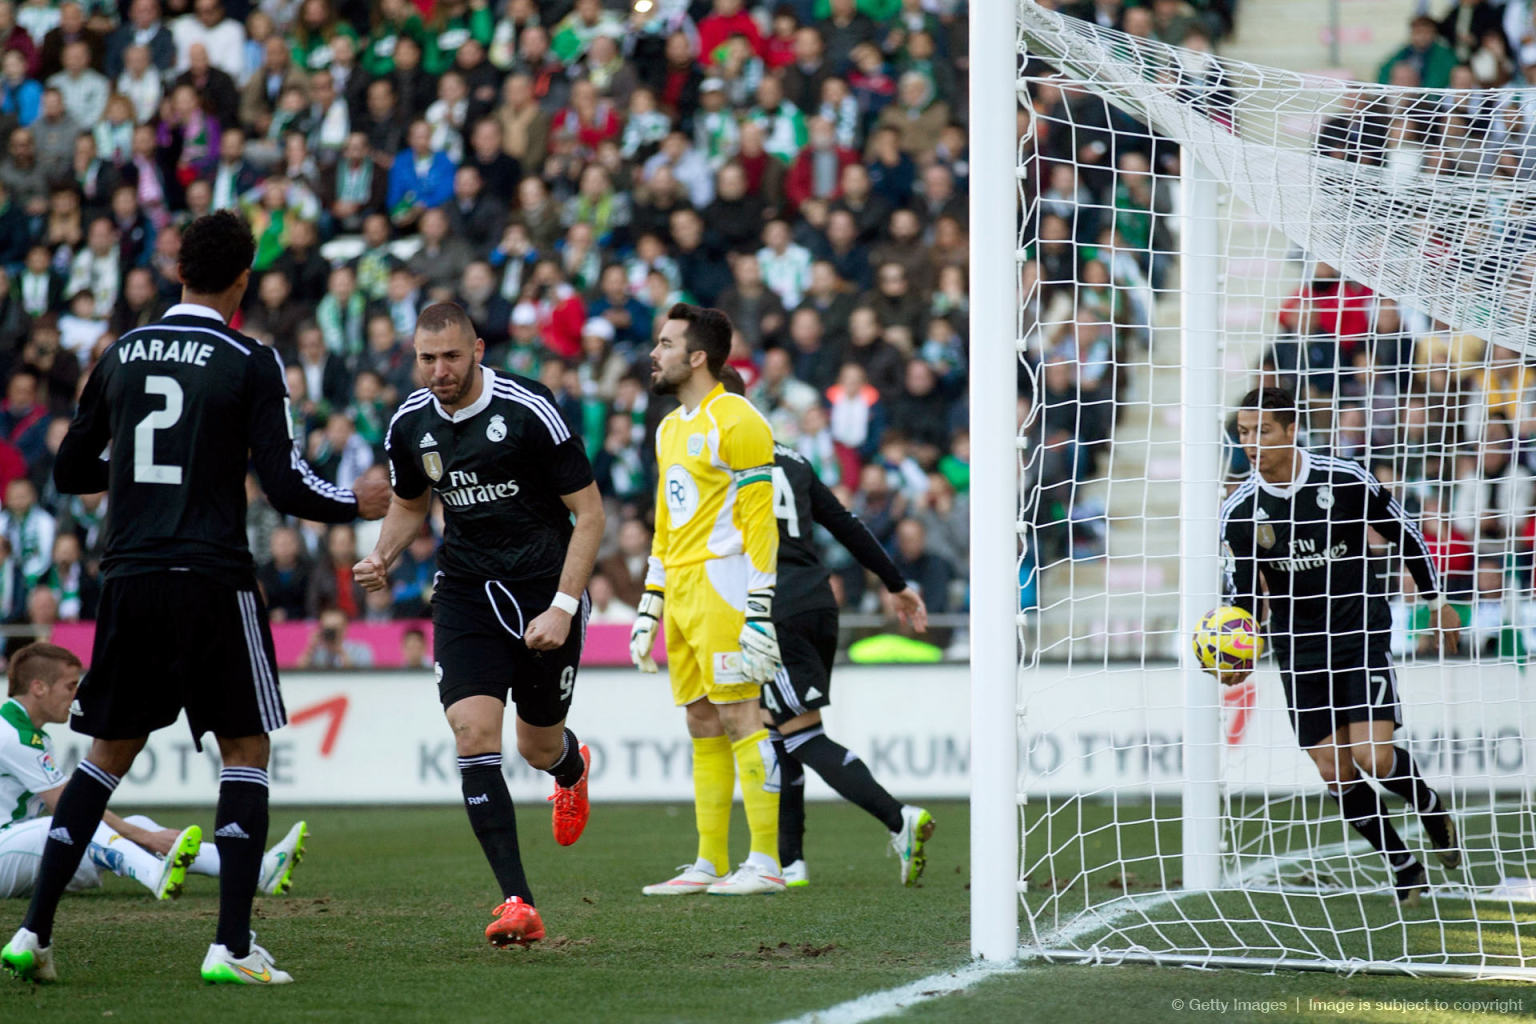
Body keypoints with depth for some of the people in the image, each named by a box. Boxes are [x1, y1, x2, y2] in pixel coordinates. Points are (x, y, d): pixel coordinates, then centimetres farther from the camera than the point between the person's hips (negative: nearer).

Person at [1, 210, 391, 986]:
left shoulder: (123, 354, 8)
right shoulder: (250, 364, -6)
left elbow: (70, 472, 15)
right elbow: (285, 486, -9)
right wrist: (358, 505, 9)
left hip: (129, 581, 4)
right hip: (212, 582, -4)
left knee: (109, 752, 15)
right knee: (246, 750, 5)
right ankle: (231, 946, -4)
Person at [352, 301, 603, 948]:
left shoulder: (529, 411, -16)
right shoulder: (410, 424, -2)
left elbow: (589, 512, -11)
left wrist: (562, 607, -17)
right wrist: (382, 557, -2)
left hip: (545, 587, -3)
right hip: (466, 596, 3)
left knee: (538, 747, 11)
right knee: (473, 732, -18)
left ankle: (572, 767, 54)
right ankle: (517, 904, -20)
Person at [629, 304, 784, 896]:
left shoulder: (736, 423, -10)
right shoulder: (671, 428, 19)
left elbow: (761, 521, -14)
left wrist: (760, 613, -19)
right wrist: (649, 607, 22)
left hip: (723, 588, -9)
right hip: (680, 590, 9)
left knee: (738, 717, -10)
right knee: (702, 725, 9)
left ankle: (766, 862, -9)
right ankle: (710, 864, 12)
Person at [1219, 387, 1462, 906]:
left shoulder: (1347, 480, -12)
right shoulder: (1239, 512, -7)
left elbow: (1404, 532, 4)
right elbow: (1243, 595, -3)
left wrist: (1437, 600, 11)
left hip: (1362, 634, -3)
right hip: (1299, 649, 3)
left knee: (1372, 756, -16)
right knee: (1335, 772, -1)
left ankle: (1429, 805, 17)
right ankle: (1403, 866, 18)